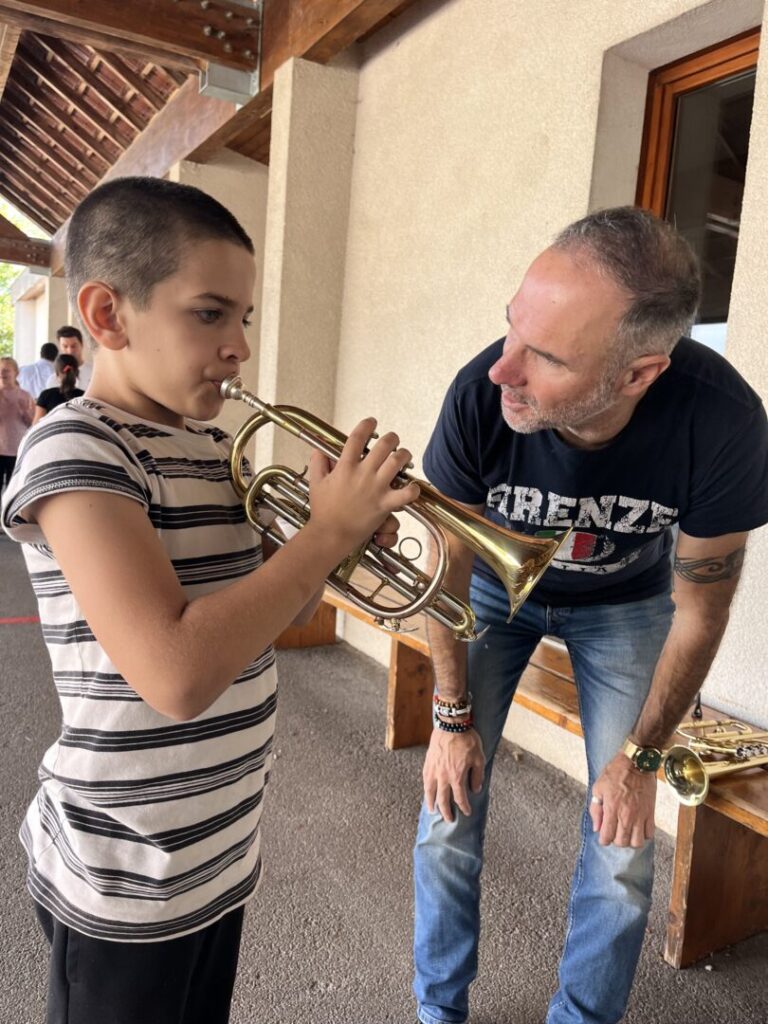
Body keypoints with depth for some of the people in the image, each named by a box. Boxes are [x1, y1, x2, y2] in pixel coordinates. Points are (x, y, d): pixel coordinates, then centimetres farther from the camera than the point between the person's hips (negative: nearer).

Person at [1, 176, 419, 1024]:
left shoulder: (210, 447, 4)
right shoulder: (73, 450, -21)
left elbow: (265, 614, 10)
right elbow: (179, 675, -32)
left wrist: (335, 539, -8)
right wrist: (328, 531, -25)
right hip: (129, 881, -7)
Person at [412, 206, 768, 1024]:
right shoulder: (480, 397, -34)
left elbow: (699, 607, -16)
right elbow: (449, 566, -15)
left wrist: (640, 757, -9)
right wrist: (454, 718, -7)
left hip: (623, 603, 0)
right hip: (498, 585, 0)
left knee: (622, 846, 2)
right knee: (449, 810, 1)